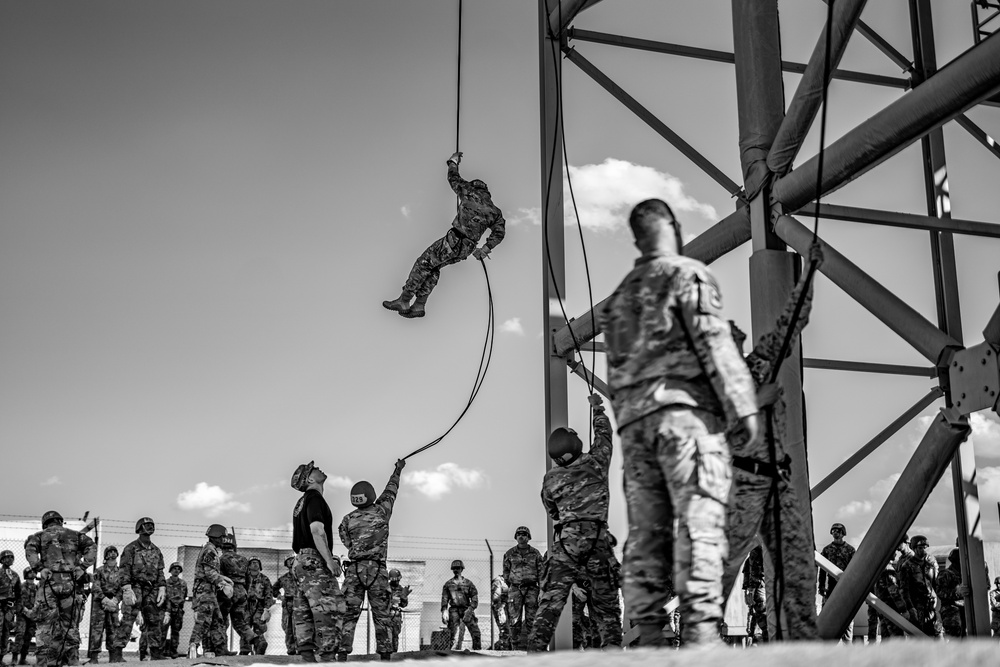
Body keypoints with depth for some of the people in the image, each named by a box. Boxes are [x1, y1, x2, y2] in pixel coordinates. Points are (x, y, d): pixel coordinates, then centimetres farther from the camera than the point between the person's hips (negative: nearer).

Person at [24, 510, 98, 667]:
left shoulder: (40, 535, 16)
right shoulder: (75, 535, 19)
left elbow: (30, 549, -5)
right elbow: (92, 547, 3)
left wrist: (39, 569, -6)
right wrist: (82, 567, -2)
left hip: (49, 582, -1)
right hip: (71, 583, 1)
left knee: (46, 625, 1)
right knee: (71, 625, 7)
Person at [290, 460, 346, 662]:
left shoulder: (300, 503, 22)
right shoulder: (314, 498, -6)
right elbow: (316, 529, -19)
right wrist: (329, 560, -21)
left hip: (301, 561, 10)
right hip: (315, 561, -10)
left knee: (304, 613, 5)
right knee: (330, 610, -13)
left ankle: (307, 657, 4)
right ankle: (327, 657, -19)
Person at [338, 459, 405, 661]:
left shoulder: (347, 520, 5)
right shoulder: (381, 512, 2)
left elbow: (348, 543, 15)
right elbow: (391, 490, 18)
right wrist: (398, 470, 33)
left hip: (353, 570, 1)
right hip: (377, 570, -1)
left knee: (349, 614, 0)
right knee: (381, 614, 5)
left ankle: (343, 653, -7)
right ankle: (385, 654, 4)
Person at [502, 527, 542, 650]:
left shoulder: (535, 553, 9)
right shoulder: (509, 553, 9)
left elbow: (541, 572, 7)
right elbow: (506, 572, 14)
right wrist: (506, 588, 9)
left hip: (531, 589, 0)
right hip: (515, 589, 0)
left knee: (530, 620, -2)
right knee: (515, 620, -5)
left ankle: (525, 647, 2)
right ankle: (515, 647, -1)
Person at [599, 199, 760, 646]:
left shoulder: (620, 297, 25)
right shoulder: (687, 274, 5)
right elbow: (713, 342, -7)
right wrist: (744, 406, -8)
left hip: (632, 417, 6)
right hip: (684, 408, -6)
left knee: (646, 531, 2)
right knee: (699, 521, -13)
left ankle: (648, 635, -3)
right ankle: (701, 629, -24)